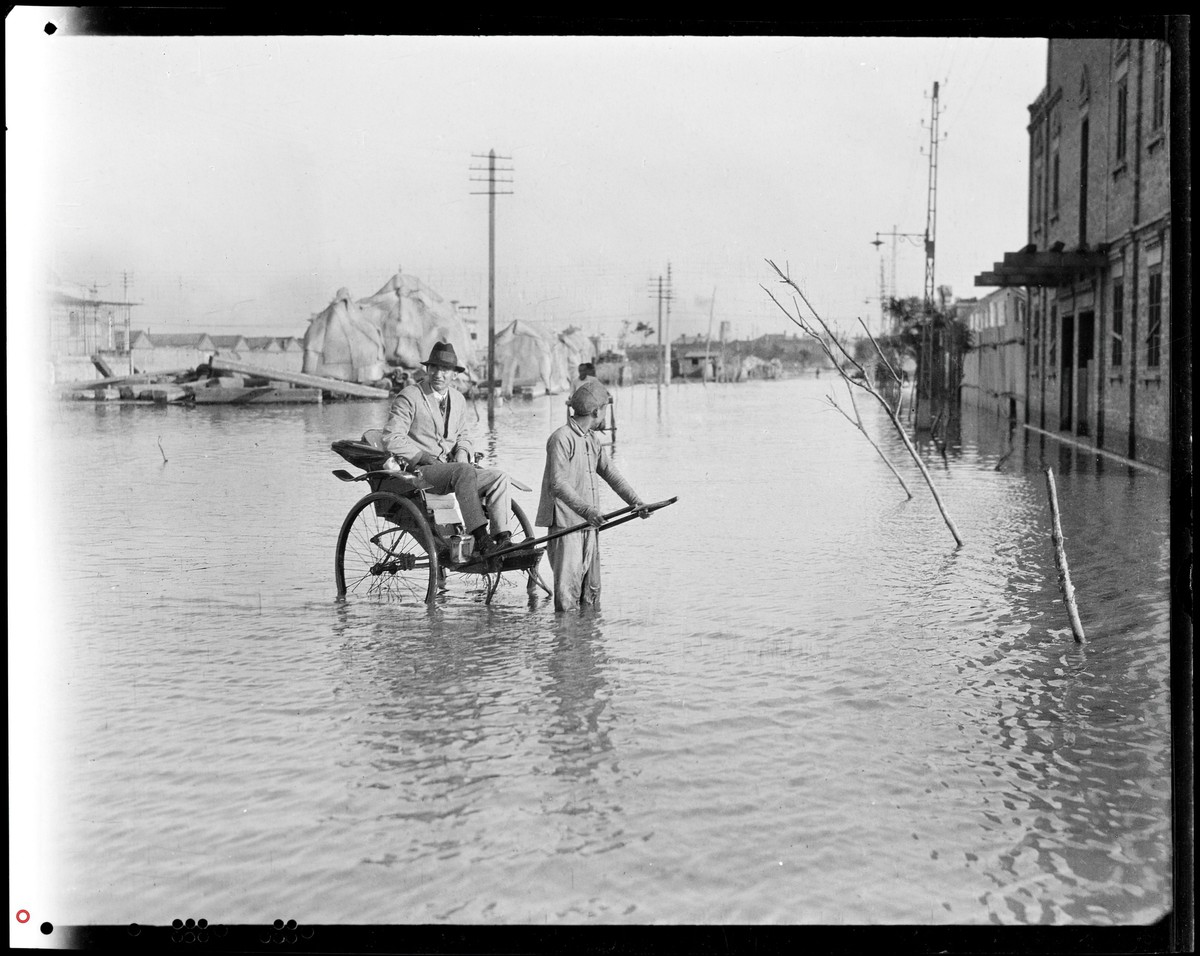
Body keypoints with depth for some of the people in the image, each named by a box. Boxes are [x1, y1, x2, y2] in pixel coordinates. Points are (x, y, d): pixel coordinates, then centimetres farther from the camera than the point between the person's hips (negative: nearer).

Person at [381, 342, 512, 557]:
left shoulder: (458, 399, 16)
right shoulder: (409, 396, -5)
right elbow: (391, 438, -11)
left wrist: (462, 452, 3)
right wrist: (424, 457, -16)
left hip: (452, 469, 7)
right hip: (418, 471, -7)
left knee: (499, 477, -17)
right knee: (464, 471, -36)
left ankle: (501, 538, -29)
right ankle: (481, 540, -43)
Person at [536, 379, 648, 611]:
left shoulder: (592, 441, 16)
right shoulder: (561, 439, -13)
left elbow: (611, 474, 13)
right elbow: (558, 484, -22)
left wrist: (636, 502, -1)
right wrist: (587, 510, -32)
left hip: (589, 525, 9)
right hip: (566, 525, -9)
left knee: (592, 590, 11)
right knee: (567, 591, -10)